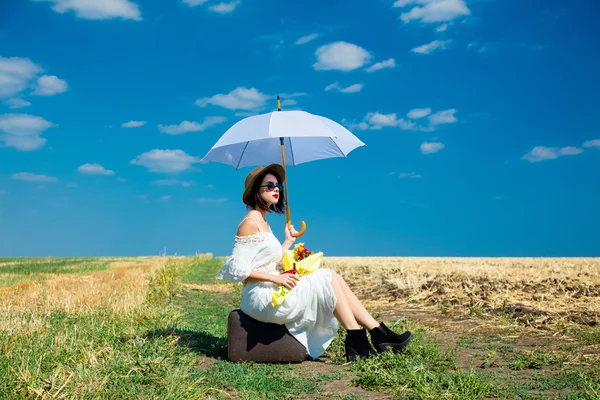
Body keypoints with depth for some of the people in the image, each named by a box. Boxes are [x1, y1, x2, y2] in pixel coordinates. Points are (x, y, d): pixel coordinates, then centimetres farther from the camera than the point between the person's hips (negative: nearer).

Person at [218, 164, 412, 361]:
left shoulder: (264, 224, 18)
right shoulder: (249, 223, -11)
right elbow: (237, 269, -17)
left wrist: (288, 242, 18)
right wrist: (276, 278, -20)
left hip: (272, 292, 9)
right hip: (260, 297, -9)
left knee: (333, 278, -1)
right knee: (329, 277, -11)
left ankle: (377, 331, -2)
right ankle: (357, 340, -7)